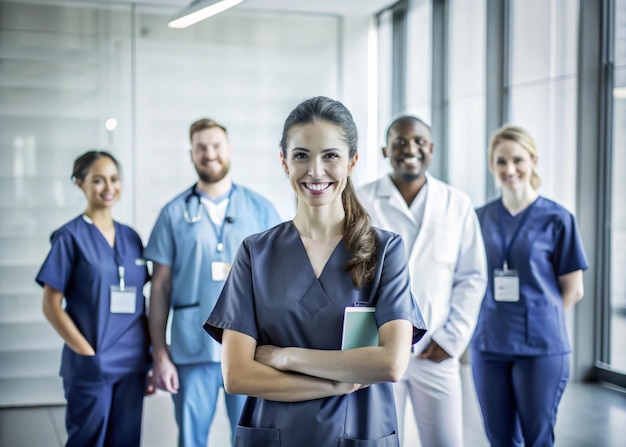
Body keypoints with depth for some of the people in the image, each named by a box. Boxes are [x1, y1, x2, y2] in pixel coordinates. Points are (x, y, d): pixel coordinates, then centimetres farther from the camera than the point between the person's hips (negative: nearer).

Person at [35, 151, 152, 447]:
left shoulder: (131, 237, 9)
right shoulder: (70, 236, -5)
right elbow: (51, 305, -6)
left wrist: (150, 354, 6)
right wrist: (87, 353, -11)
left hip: (132, 364, 5)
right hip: (92, 365, -4)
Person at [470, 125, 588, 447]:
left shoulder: (557, 219, -3)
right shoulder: (481, 218, 6)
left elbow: (573, 290, 0)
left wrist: (535, 319, -3)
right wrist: (498, 320, 0)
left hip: (540, 348, -3)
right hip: (487, 346, 3)